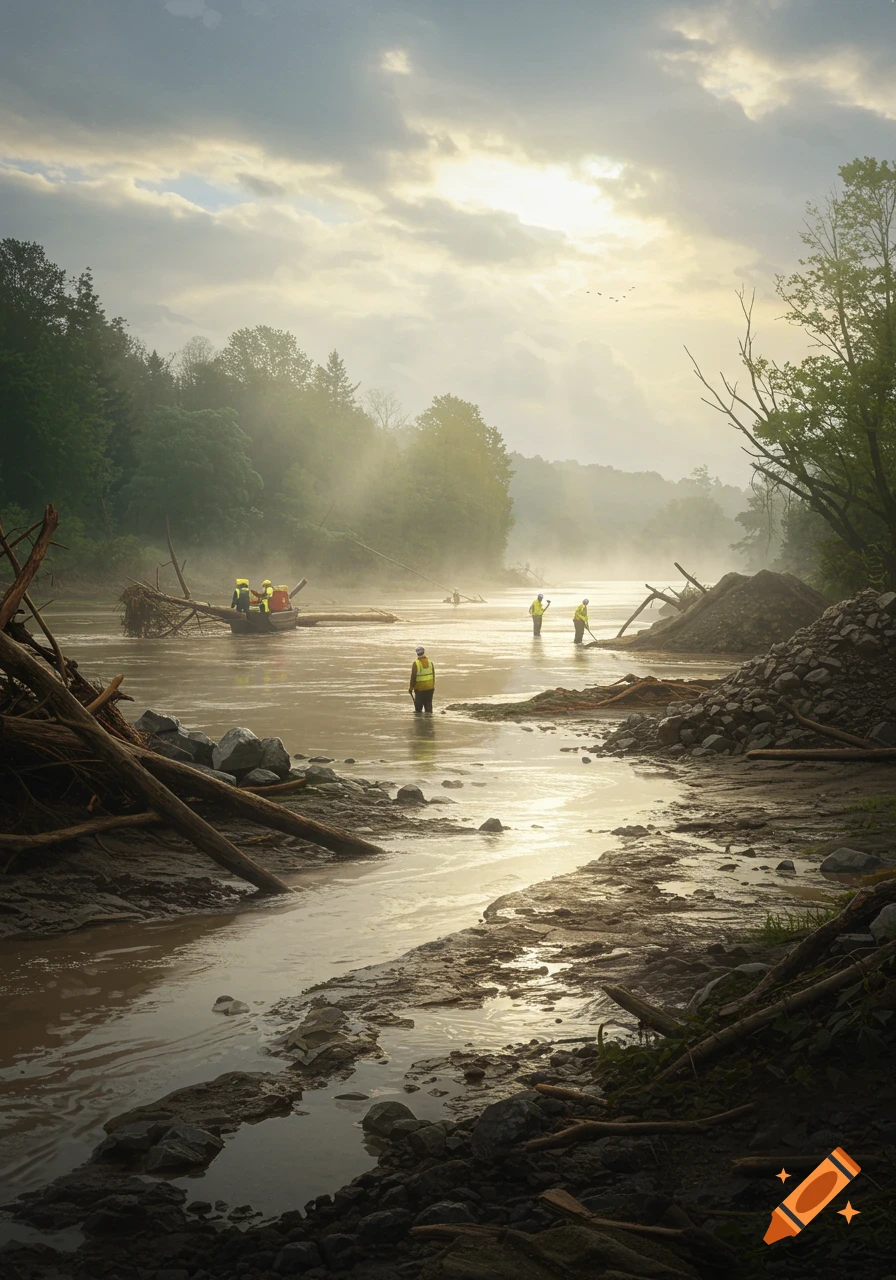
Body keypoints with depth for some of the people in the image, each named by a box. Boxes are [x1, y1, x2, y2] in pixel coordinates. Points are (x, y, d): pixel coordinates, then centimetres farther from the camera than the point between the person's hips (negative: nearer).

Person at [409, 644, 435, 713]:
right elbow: (433, 675, 7)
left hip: (420, 688, -4)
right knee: (428, 703, 8)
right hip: (430, 687, 4)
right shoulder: (430, 662, 1)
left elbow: (413, 676, -12)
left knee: (418, 704, 6)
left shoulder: (416, 663, -14)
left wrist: (411, 687, -3)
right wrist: (433, 685, 18)